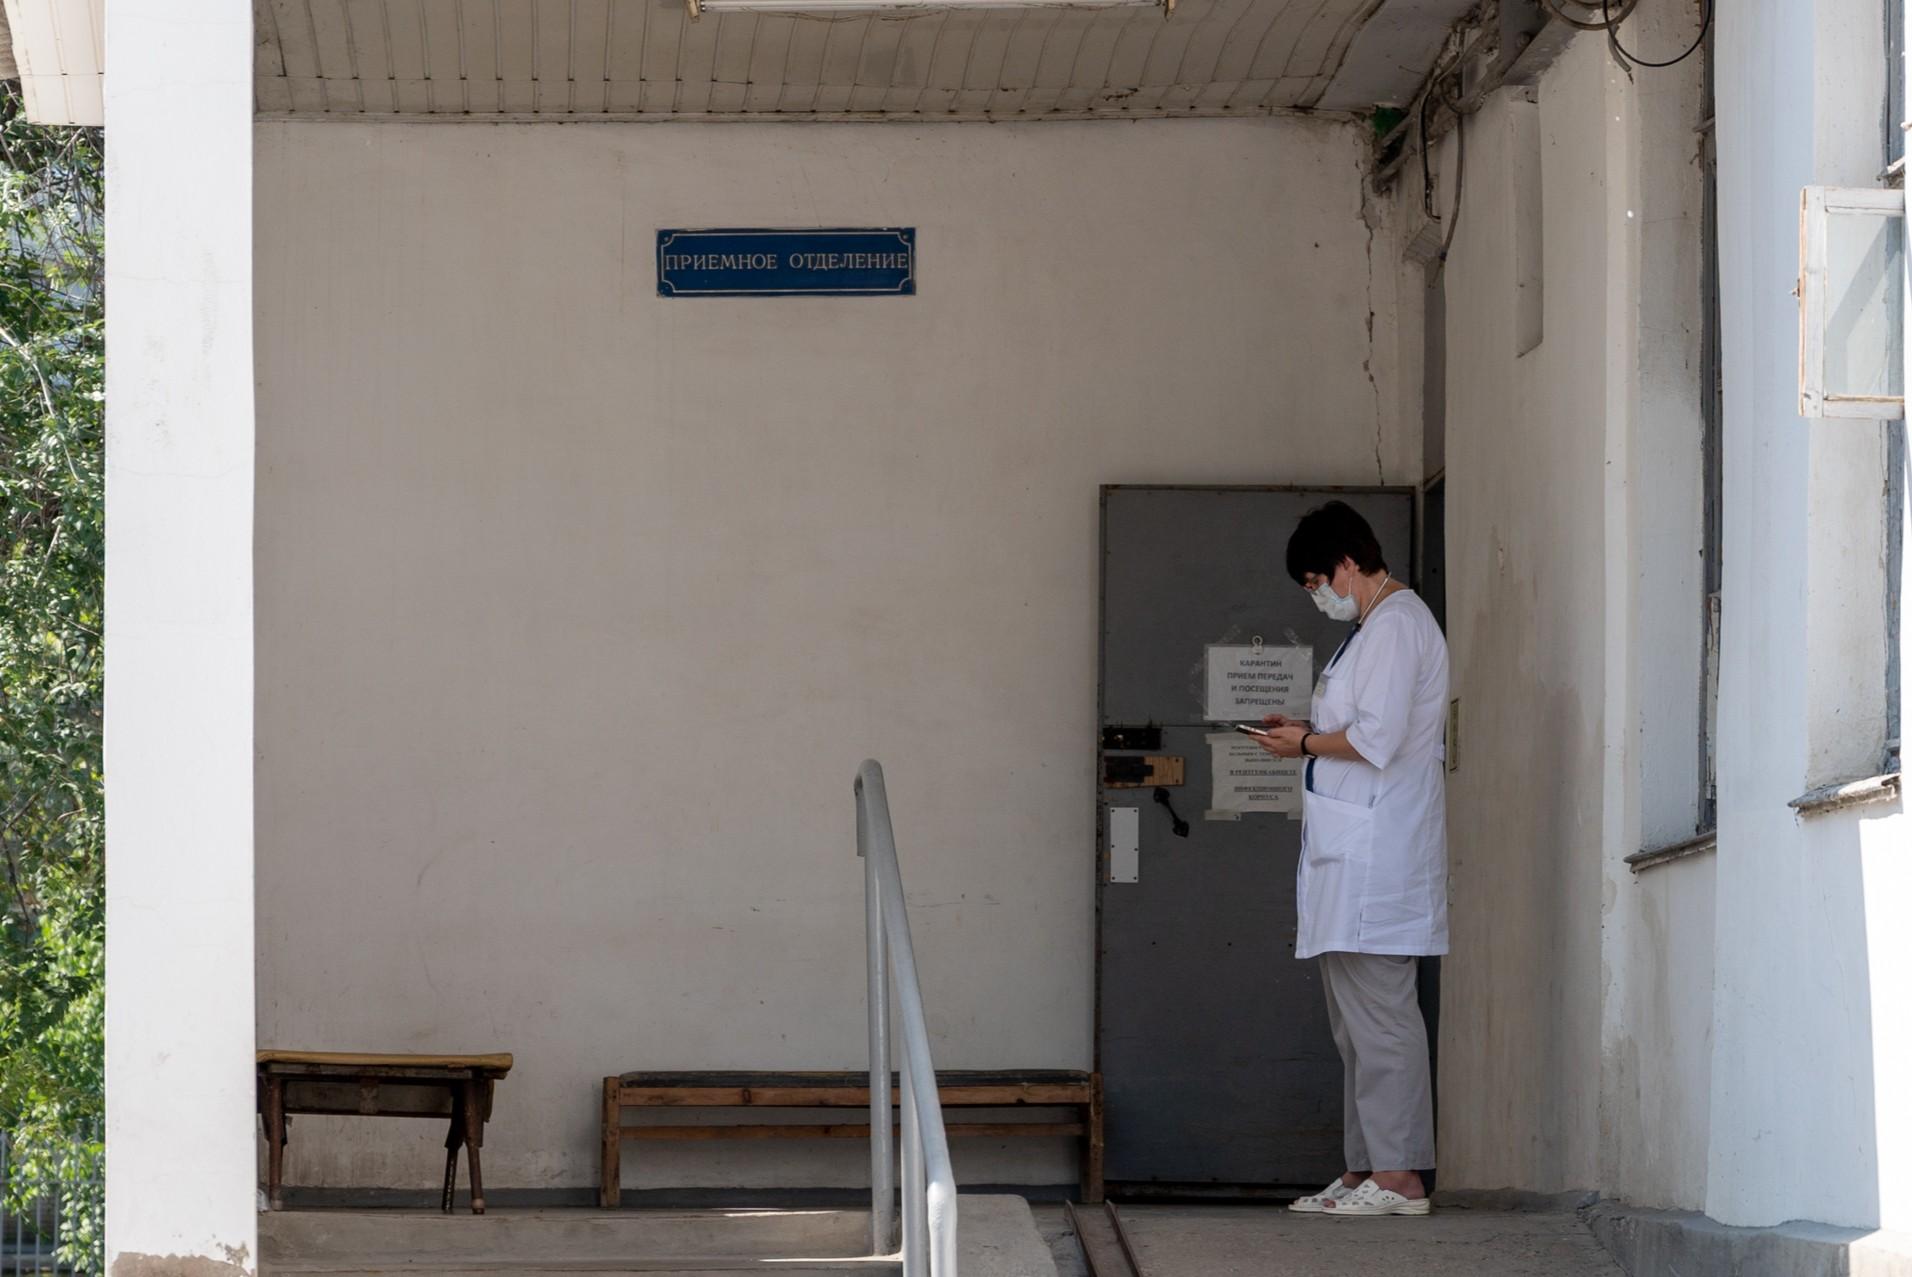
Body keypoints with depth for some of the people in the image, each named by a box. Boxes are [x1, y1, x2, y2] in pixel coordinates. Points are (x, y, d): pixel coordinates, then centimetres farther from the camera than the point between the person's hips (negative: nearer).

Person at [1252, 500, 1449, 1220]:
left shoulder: (1396, 626, -13)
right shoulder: (1374, 626, 20)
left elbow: (1376, 740, -21)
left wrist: (1306, 743, -6)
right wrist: (1307, 732, 13)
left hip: (1376, 856, -11)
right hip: (1352, 855, 11)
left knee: (1378, 1013, -11)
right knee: (1354, 1019, 11)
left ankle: (1398, 1177, -12)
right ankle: (1365, 1171, 14)